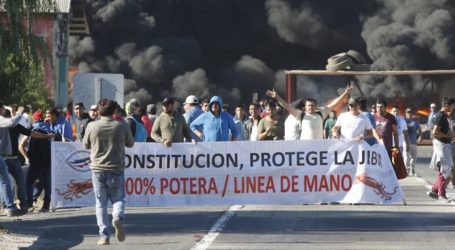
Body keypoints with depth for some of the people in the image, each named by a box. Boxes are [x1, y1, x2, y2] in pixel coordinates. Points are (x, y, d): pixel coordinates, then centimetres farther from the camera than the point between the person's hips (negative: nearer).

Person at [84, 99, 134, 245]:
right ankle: (118, 217, -17)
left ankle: (104, 235, 2)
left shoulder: (92, 126, -5)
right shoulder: (122, 126, -5)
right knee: (118, 199, 15)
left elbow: (86, 145, 8)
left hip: (98, 169, 0)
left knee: (101, 203, 9)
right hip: (116, 169, 0)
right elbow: (130, 143, 10)